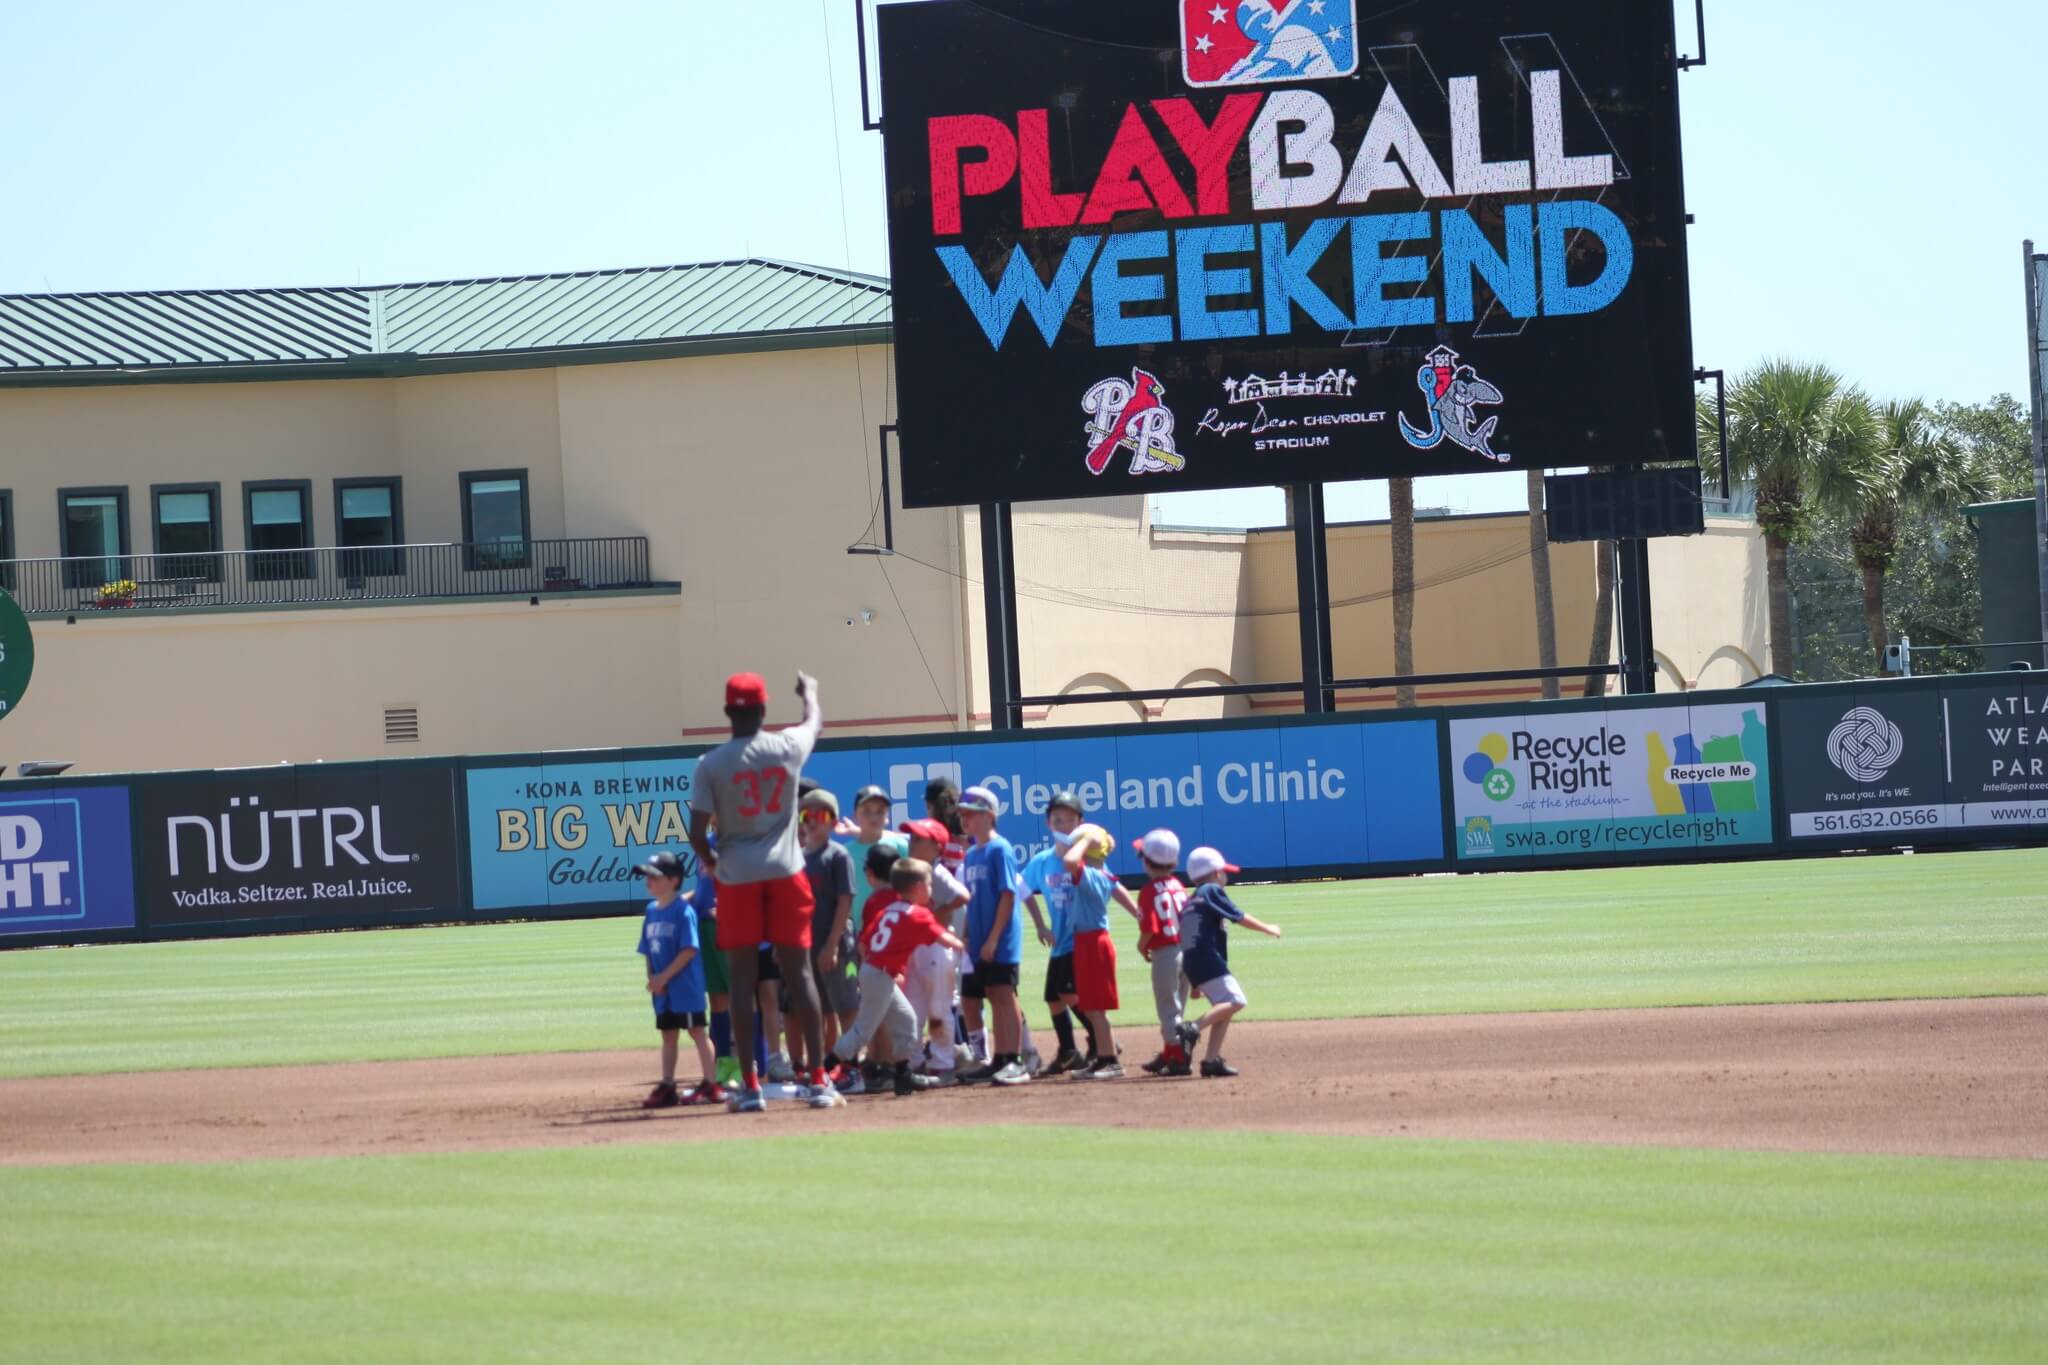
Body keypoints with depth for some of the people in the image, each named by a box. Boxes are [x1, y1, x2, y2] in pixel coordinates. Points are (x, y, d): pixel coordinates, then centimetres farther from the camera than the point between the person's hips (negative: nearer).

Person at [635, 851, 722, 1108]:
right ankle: (666, 1088, 16)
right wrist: (652, 979, -2)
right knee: (668, 1034, 12)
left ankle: (710, 1085, 0)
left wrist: (664, 977, -19)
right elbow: (649, 951, 13)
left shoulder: (683, 911, -14)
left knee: (697, 1031, -3)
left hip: (685, 984, -8)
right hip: (662, 988, 8)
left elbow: (689, 950, -18)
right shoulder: (652, 911, 9)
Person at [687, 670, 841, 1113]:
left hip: (737, 877, -1)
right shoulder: (788, 748, 0)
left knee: (742, 978, 4)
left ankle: (750, 1086, 2)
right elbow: (814, 722, 24)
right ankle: (818, 1081, 0)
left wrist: (711, 861, 12)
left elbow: (697, 833, -9)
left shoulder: (712, 764, -7)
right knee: (799, 972, 4)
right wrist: (809, 692, 45)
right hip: (786, 874, 1)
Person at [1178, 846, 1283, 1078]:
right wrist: (1267, 929, 14)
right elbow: (1240, 918, -1)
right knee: (1235, 1001, -15)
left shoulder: (1191, 900, 25)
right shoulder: (1212, 891, 1)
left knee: (1223, 1007, 12)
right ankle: (1193, 1029, -29)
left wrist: (1197, 983, 26)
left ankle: (1212, 1060, 5)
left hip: (1190, 960, 9)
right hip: (1208, 958, -9)